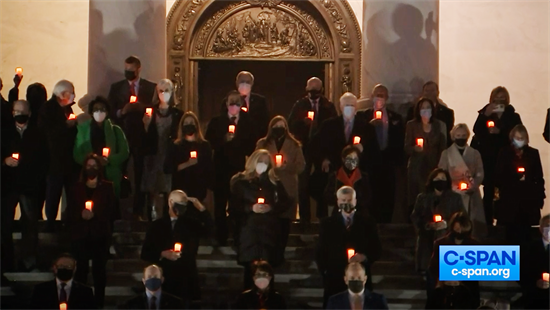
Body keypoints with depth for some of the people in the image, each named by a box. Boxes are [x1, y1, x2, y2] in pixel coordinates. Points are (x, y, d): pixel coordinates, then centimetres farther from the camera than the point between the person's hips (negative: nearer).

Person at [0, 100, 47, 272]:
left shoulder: (37, 135, 6)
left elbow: (44, 159, 4)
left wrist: (39, 180, -6)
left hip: (29, 186, -1)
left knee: (30, 224, 1)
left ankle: (29, 261, 7)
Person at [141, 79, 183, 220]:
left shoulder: (177, 113, 4)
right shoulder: (151, 111, 6)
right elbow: (145, 137, 3)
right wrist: (146, 125, -14)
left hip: (170, 156, -1)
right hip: (153, 155, 1)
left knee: (168, 190, -5)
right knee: (152, 190, -1)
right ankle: (151, 220, 5)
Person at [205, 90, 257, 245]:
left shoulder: (248, 123, 6)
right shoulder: (216, 122, 6)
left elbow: (252, 145, 3)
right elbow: (209, 143, -2)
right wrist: (224, 140, -16)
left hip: (240, 168, 0)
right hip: (221, 168, 0)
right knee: (220, 203, 3)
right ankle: (221, 237, 11)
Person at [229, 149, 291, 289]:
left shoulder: (274, 182, 12)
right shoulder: (240, 181, 4)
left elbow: (286, 203, 9)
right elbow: (233, 206, -1)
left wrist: (271, 208, -8)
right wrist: (251, 208, -15)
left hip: (270, 231, 2)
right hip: (248, 231, -2)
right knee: (250, 268, -5)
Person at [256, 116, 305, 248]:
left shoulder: (294, 145, 8)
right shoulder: (262, 143, 10)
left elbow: (301, 166, 2)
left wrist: (287, 166, -15)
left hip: (287, 189, 0)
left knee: (285, 222, 0)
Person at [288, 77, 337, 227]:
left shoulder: (328, 106, 6)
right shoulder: (299, 105, 6)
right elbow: (291, 125, 0)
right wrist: (302, 122, -18)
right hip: (304, 148, 0)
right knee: (303, 184, 0)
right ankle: (304, 218, 7)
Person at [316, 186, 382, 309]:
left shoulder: (367, 222, 6)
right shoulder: (327, 224, 7)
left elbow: (377, 249, 6)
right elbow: (320, 252, 8)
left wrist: (365, 257, -13)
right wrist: (324, 272, -2)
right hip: (335, 278, 0)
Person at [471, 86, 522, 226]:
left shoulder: (513, 117, 7)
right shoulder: (485, 114, 9)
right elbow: (477, 131, -7)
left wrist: (500, 132, -13)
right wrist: (485, 115, -15)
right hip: (487, 159, 1)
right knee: (489, 192, 0)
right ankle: (488, 222, 7)